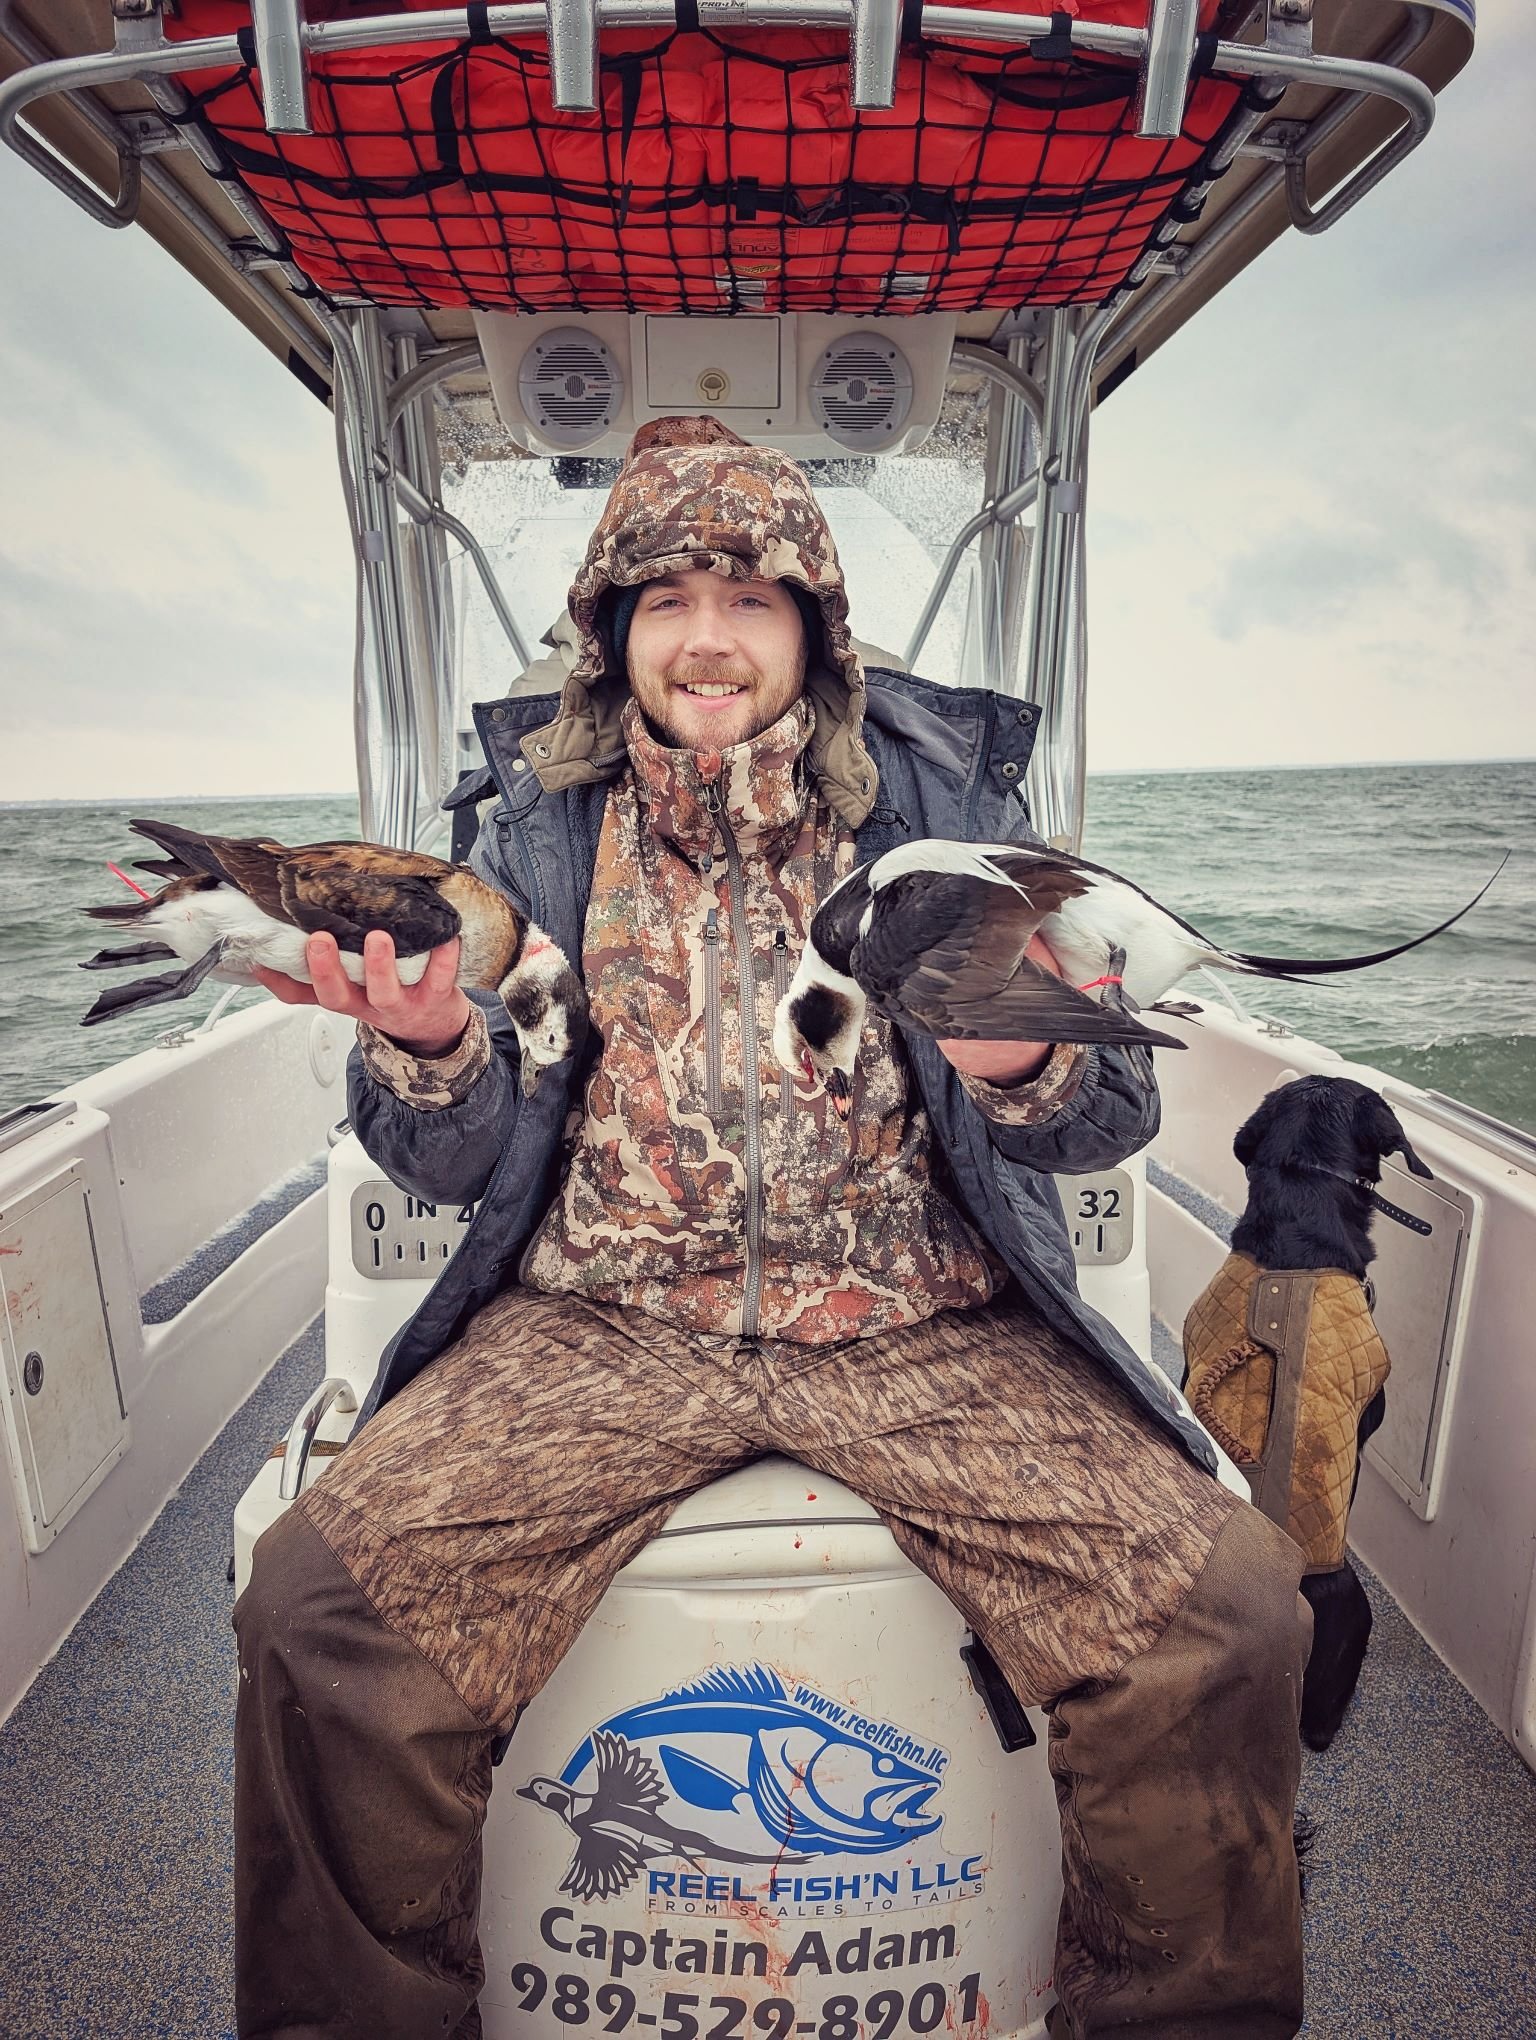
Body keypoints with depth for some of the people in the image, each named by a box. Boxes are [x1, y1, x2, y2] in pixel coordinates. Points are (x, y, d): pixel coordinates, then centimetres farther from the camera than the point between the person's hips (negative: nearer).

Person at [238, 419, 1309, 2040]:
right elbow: (459, 1165, 5)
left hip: (927, 1324, 0)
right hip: (601, 1314, 1)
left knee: (1225, 1605, -16)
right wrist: (426, 1050, -17)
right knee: (324, 1591, -19)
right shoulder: (540, 825, 7)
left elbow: (1110, 1119, 2)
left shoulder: (947, 800, 5)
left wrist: (1025, 1072, -21)